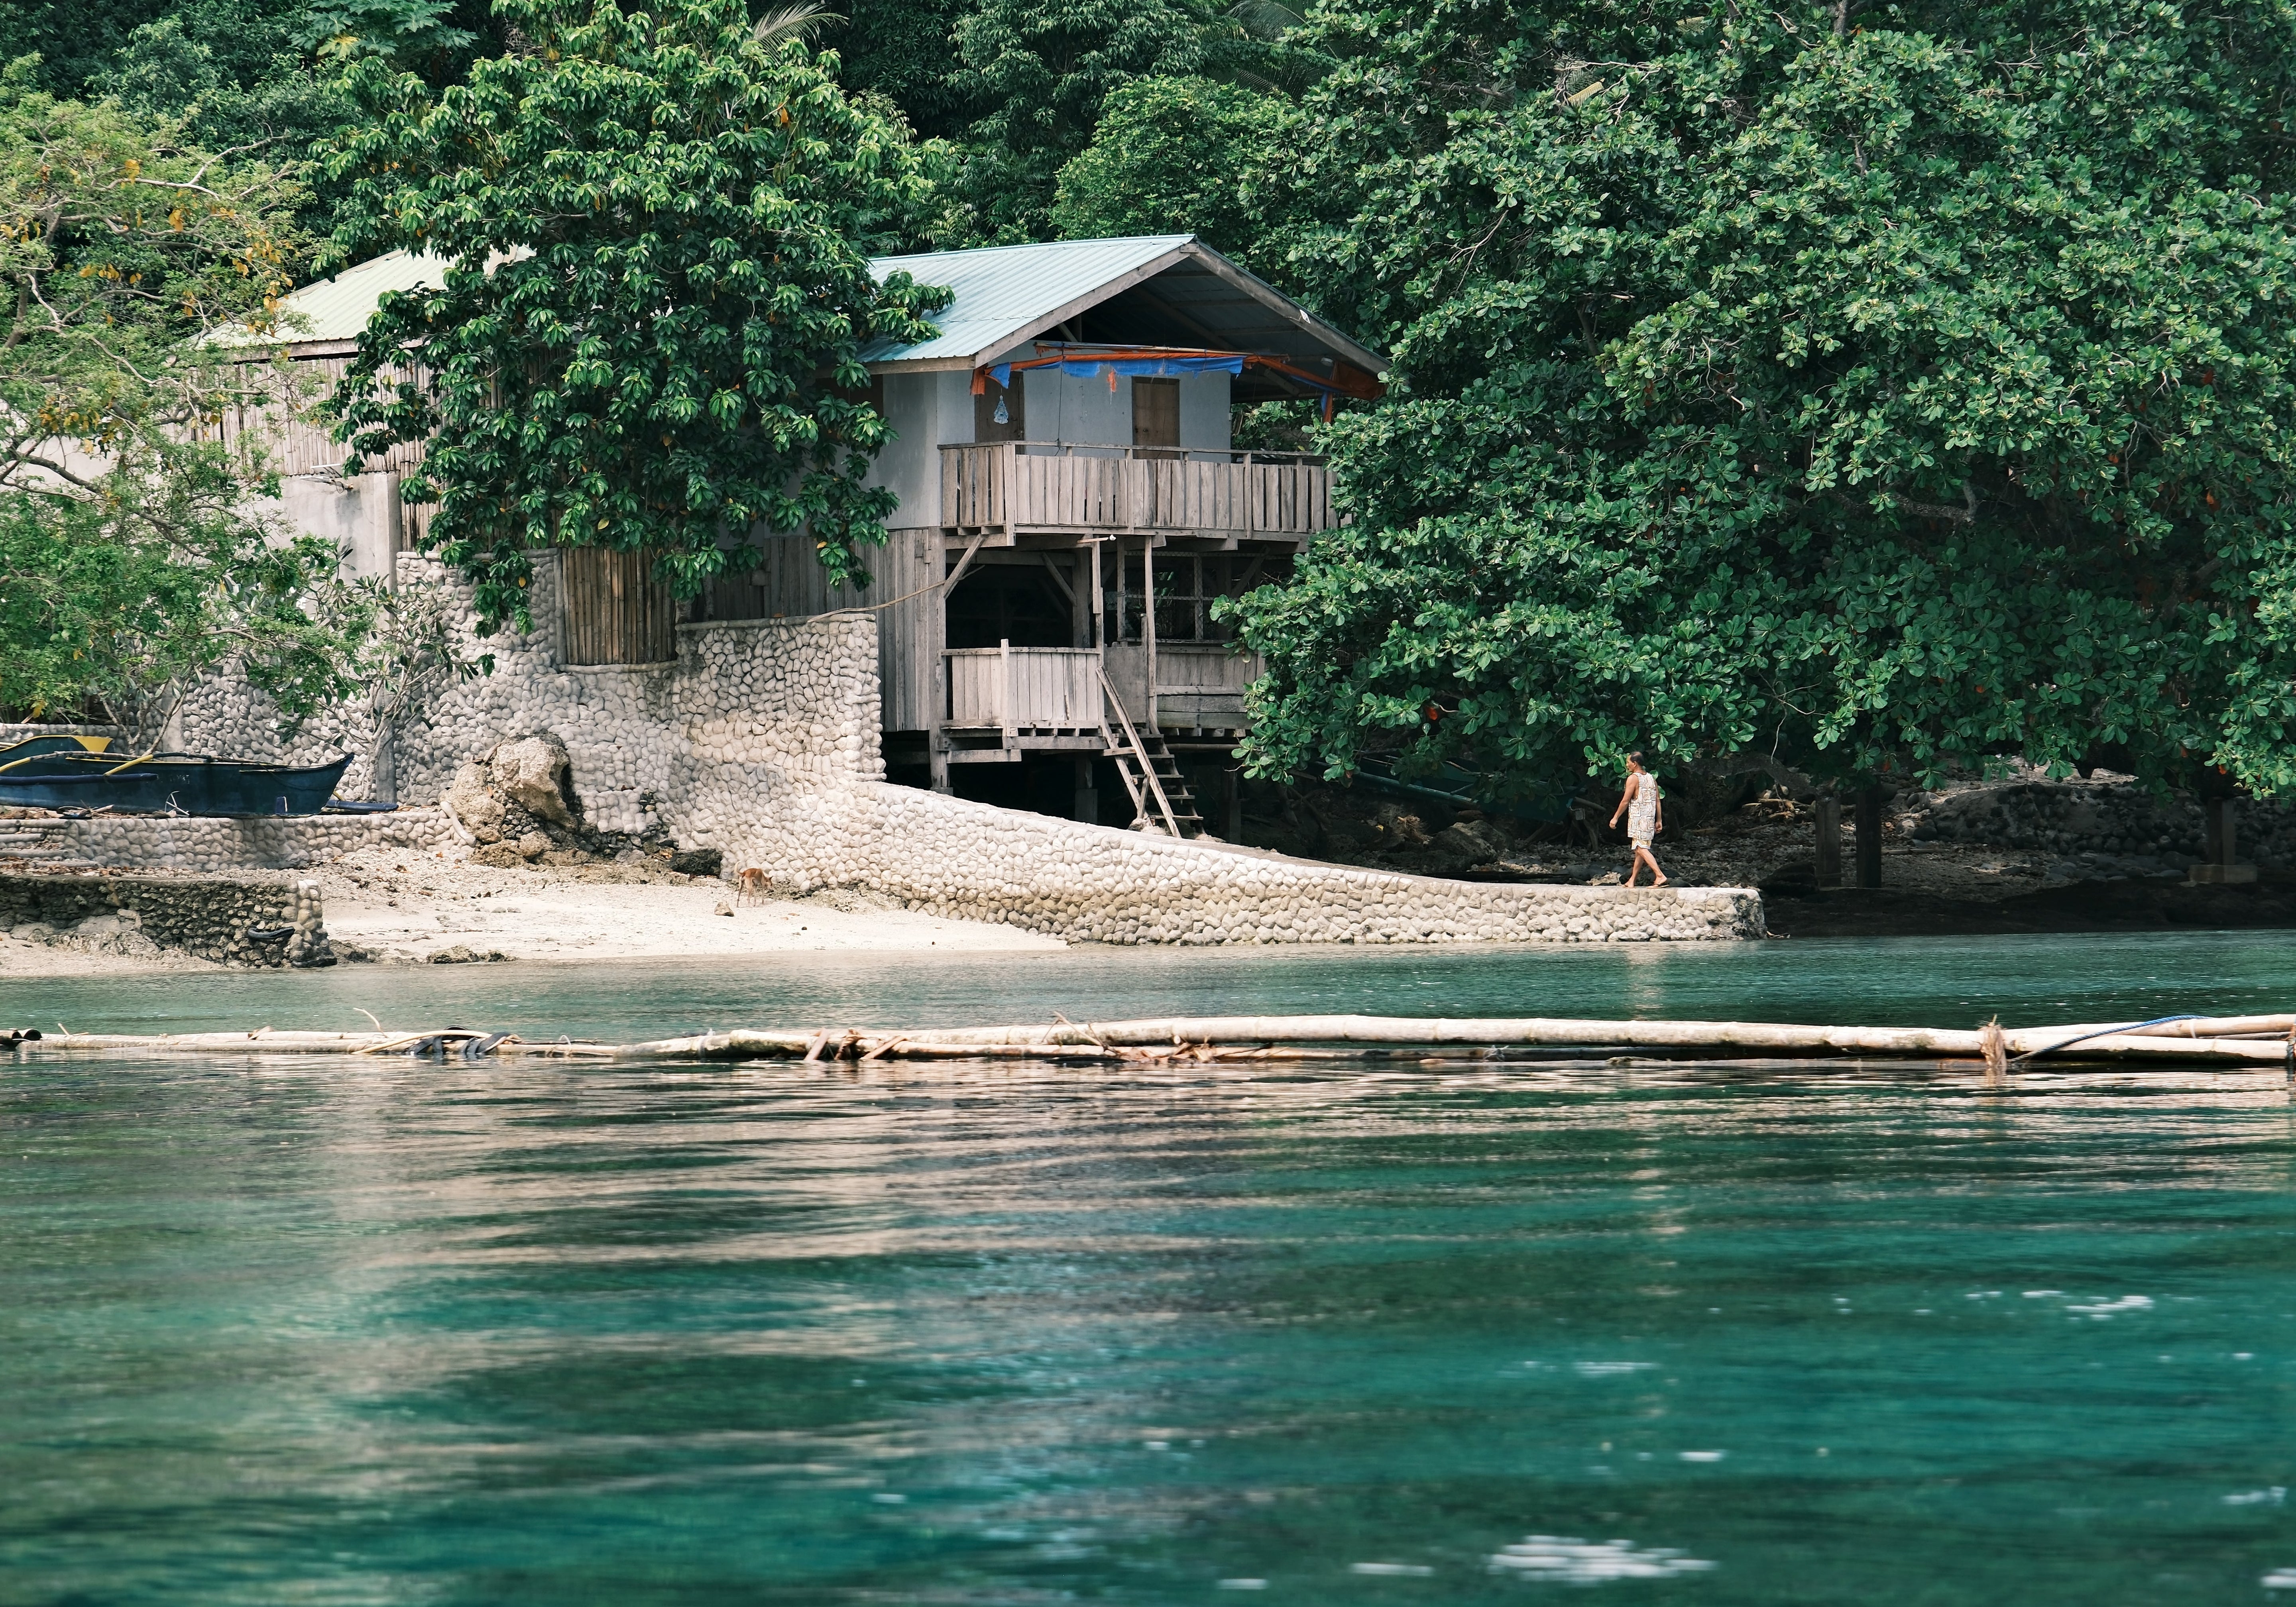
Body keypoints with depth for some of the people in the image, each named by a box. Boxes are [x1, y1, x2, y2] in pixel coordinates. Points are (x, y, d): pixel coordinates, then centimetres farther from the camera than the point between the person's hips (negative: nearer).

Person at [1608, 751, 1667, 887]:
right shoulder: (1651, 778, 13)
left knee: (1642, 849, -12)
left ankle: (1660, 876, -25)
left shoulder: (1633, 778, -10)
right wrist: (1659, 821, 16)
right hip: (1650, 818, 8)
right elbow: (1657, 801, 13)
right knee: (1639, 850, 13)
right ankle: (1632, 881, 17)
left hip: (1638, 818, -8)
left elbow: (1625, 801, -11)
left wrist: (1615, 817, -2)